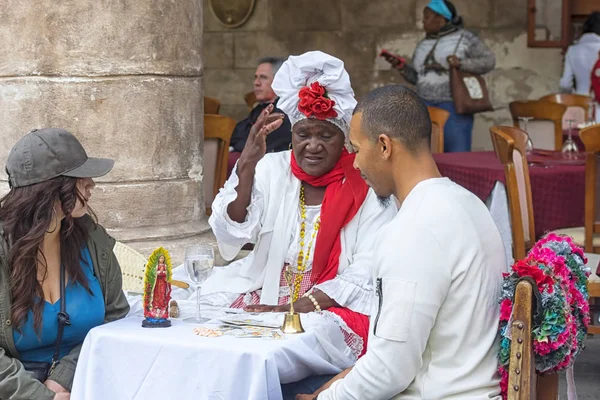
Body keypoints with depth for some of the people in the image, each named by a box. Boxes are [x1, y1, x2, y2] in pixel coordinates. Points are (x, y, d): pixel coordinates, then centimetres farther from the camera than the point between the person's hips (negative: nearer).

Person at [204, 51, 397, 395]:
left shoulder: (368, 187, -6)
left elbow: (367, 272, -11)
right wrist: (247, 166, -20)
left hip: (337, 306, -3)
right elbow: (230, 238, -8)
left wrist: (302, 307, -21)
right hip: (264, 297, 3)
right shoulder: (272, 170, 2)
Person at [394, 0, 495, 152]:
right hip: (426, 108, 5)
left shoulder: (464, 37, -1)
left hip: (454, 107, -5)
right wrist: (402, 67, 2)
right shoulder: (423, 45, 16)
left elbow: (489, 61, -4)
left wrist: (462, 63, -18)